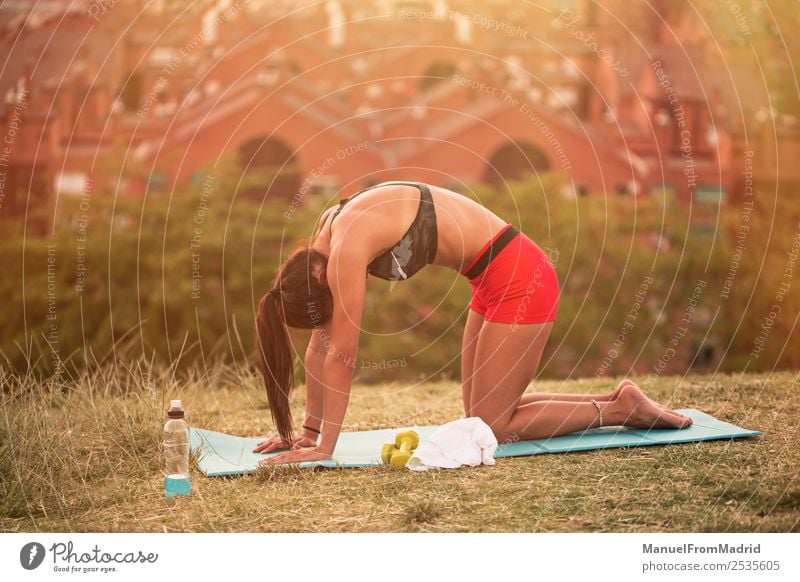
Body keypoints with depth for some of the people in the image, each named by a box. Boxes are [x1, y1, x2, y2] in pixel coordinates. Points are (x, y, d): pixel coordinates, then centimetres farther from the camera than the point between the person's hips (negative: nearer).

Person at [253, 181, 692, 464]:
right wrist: (309, 430, 10)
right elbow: (319, 344, 9)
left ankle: (621, 409, 8)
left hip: (519, 279, -9)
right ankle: (614, 402, 20)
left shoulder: (346, 248, -23)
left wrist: (324, 446, -14)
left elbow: (341, 354, -20)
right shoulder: (323, 240, 3)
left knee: (491, 426, -2)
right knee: (480, 413, 14)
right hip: (497, 280, 9)